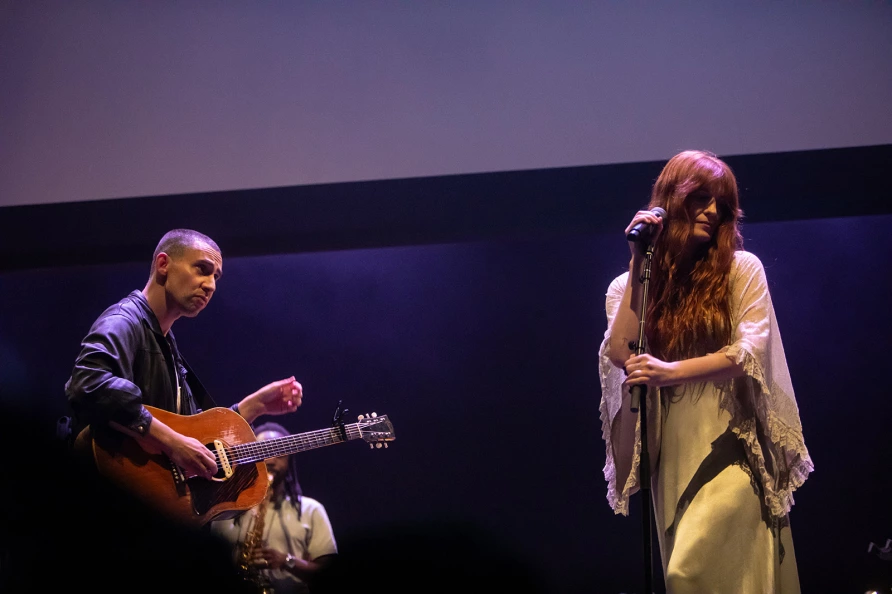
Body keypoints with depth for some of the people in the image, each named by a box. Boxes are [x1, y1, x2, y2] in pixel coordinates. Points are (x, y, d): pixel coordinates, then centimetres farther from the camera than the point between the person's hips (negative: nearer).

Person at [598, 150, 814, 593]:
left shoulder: (742, 270, 1)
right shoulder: (628, 283, 8)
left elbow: (750, 353, -9)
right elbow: (620, 355, -8)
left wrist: (672, 371, -21)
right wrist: (639, 265, -6)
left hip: (730, 445, -4)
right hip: (670, 453, 4)